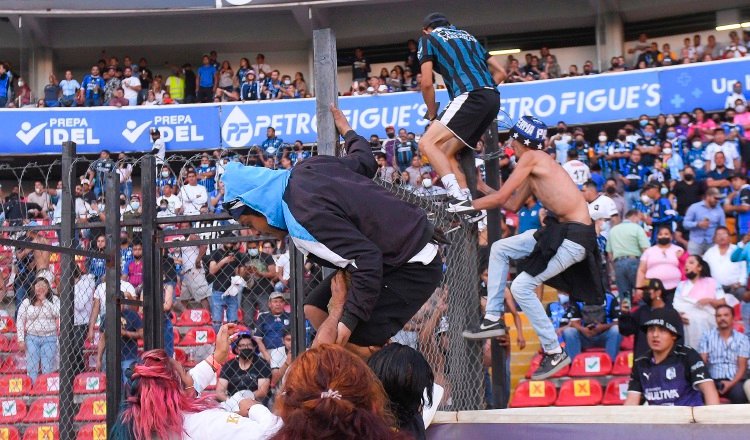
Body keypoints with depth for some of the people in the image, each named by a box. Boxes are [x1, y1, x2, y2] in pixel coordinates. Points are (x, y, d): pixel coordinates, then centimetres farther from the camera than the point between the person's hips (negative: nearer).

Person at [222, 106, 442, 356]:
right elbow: (365, 161, 18)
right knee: (314, 309, 15)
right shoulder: (310, 167, 1)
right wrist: (346, 130, 39)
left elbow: (367, 261, -30)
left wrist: (346, 322, -26)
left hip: (413, 268, -11)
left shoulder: (305, 215, -25)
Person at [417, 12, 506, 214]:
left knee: (427, 144, -11)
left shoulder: (428, 38, 13)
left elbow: (427, 83, 3)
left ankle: (458, 198, -27)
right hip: (493, 99, 8)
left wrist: (432, 115, 16)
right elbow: (500, 72, 26)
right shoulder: (467, 36, 32)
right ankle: (469, 207, 7)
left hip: (470, 96, -8)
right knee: (446, 152, 15)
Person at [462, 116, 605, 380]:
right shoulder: (533, 171, 17)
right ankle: (493, 318, 15)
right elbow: (512, 205, 24)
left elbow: (501, 198, -9)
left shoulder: (532, 158, -10)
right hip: (557, 230, 10)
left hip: (575, 236, -10)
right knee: (500, 249, 13)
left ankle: (554, 353, 0)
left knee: (522, 287, -9)